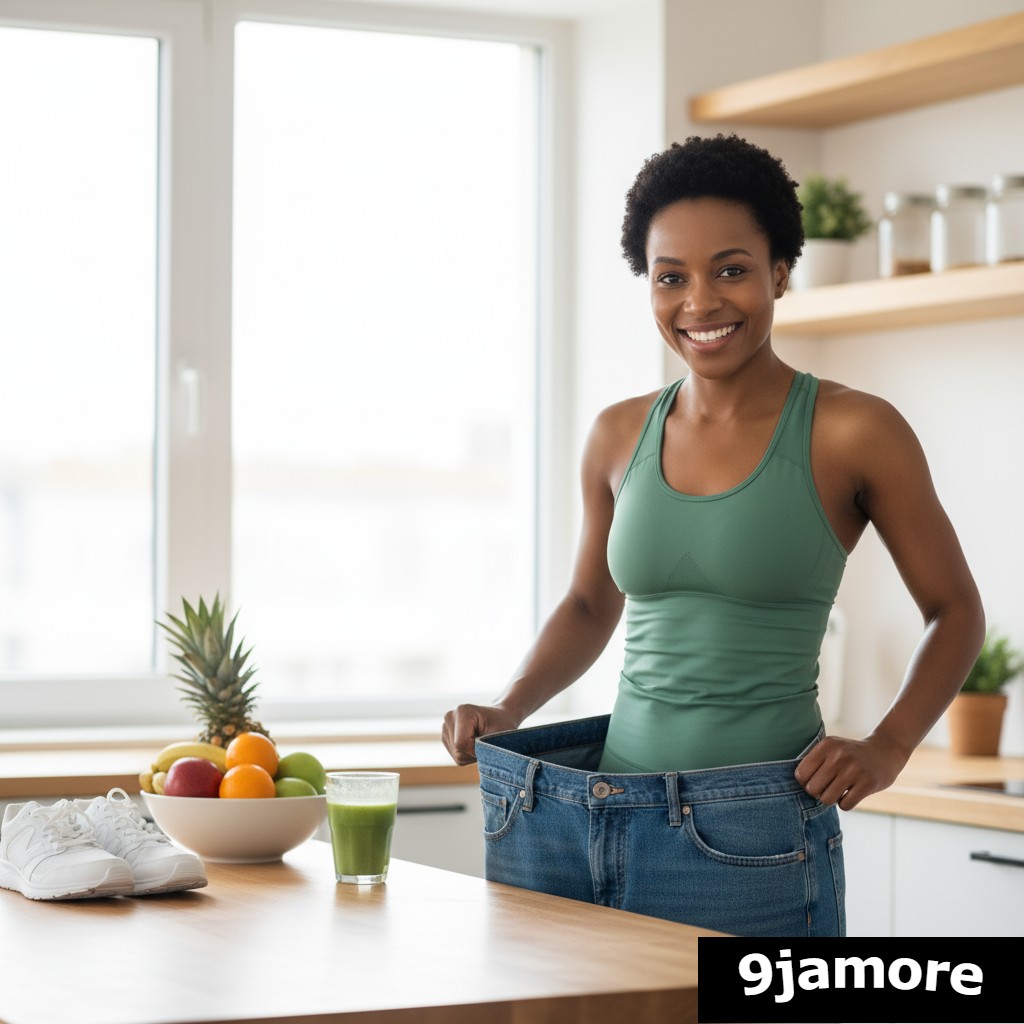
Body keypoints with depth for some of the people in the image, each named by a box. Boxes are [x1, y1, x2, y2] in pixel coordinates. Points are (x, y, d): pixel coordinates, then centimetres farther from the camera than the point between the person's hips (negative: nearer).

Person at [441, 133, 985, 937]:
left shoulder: (851, 434, -6)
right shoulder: (620, 436, 7)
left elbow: (956, 612, 4)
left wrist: (886, 750, -10)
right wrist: (508, 711, 5)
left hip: (748, 837, -4)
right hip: (585, 815, 4)